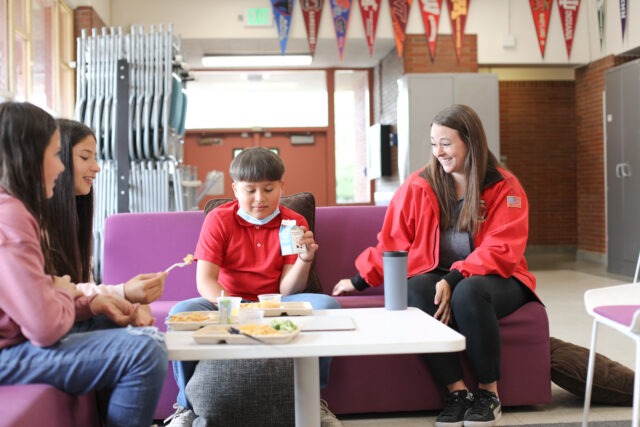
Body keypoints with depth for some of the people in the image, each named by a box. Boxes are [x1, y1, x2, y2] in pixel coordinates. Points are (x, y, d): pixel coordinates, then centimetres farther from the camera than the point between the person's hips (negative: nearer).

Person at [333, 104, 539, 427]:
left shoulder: (504, 187, -6)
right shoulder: (419, 185, 1)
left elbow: (500, 250, -15)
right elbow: (391, 240, 7)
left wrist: (454, 280, -27)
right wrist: (360, 280, 6)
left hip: (493, 279, -2)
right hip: (438, 278, 2)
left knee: (469, 292, -37)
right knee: (416, 289, -32)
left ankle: (489, 393, -16)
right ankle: (456, 391, -24)